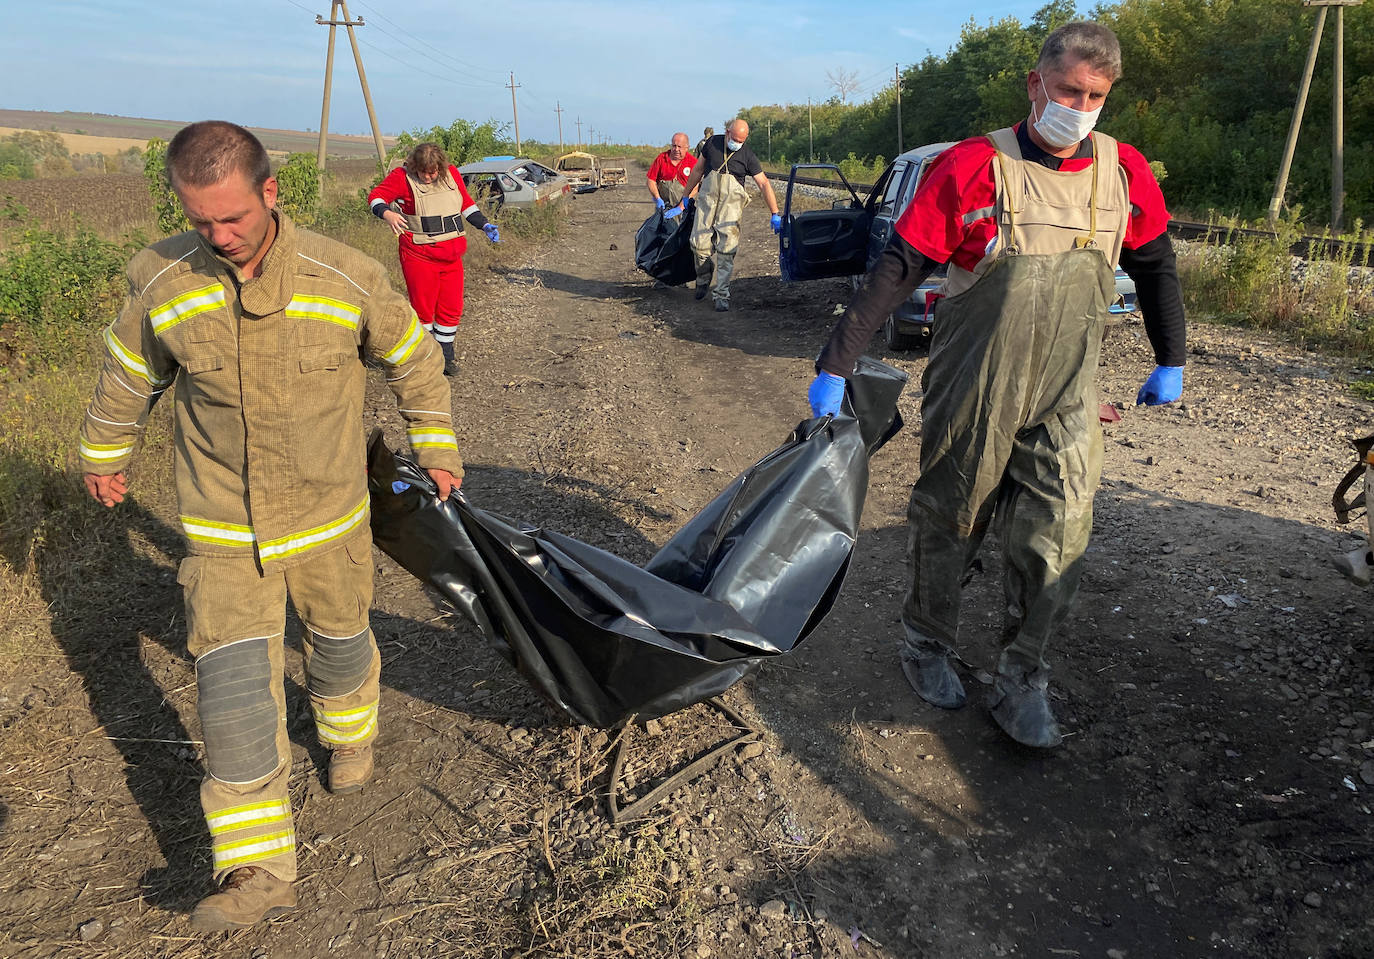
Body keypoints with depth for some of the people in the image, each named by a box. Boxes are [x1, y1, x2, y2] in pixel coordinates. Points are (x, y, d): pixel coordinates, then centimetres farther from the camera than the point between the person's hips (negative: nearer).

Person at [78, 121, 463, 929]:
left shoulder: (347, 278, -16)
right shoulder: (161, 281, -12)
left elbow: (416, 359, 0)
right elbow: (129, 376, 8)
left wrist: (437, 450, 9)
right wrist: (105, 453, 22)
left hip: (329, 515, 0)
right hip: (225, 528, 0)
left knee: (340, 637, 20)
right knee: (233, 682, -6)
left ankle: (349, 731, 55)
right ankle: (261, 869, 3)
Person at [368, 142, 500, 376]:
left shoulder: (452, 173, 7)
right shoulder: (403, 177, -7)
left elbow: (466, 203, 19)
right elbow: (376, 196, -10)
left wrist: (484, 225, 10)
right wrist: (386, 213, -31)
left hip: (451, 255, 5)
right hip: (419, 255, -5)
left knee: (452, 308, 8)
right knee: (422, 308, 0)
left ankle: (445, 355, 23)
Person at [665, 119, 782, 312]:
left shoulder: (747, 156, -2)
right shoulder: (713, 143, 3)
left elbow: (764, 184, -6)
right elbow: (697, 170, 14)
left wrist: (775, 214, -15)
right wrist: (685, 199, 17)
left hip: (731, 203, -2)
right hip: (707, 199, 2)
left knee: (727, 249, -9)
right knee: (699, 243, -3)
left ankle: (721, 295, -4)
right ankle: (703, 281, 24)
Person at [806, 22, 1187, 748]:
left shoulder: (1124, 173, 2)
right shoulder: (973, 168, -11)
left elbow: (1155, 265, 17)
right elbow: (894, 272, -13)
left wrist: (1170, 361, 21)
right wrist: (835, 365, -15)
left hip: (1064, 397, 3)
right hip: (971, 393, -3)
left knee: (1055, 538, 0)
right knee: (949, 524, 11)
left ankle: (1021, 684, 15)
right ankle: (927, 647, 33)